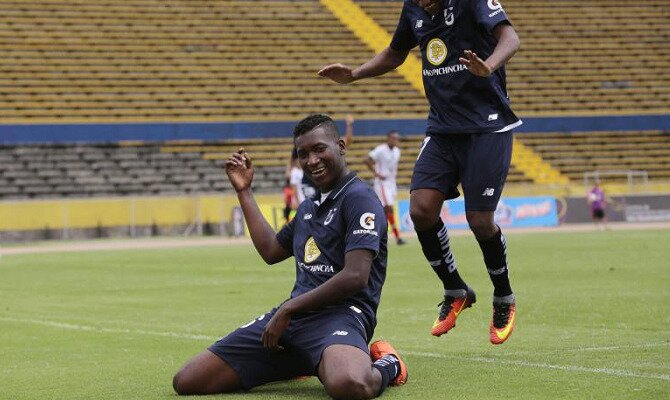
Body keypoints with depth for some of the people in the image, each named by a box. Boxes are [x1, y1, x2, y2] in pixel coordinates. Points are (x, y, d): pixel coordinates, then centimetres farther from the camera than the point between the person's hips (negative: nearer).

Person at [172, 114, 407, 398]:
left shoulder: (359, 199, -5)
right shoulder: (308, 208, 23)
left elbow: (355, 277, -16)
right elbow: (271, 252, 36)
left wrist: (288, 310, -11)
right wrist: (244, 191, 34)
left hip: (340, 314, -8)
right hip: (290, 316, 8)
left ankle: (387, 366, -5)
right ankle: (296, 363, 17)